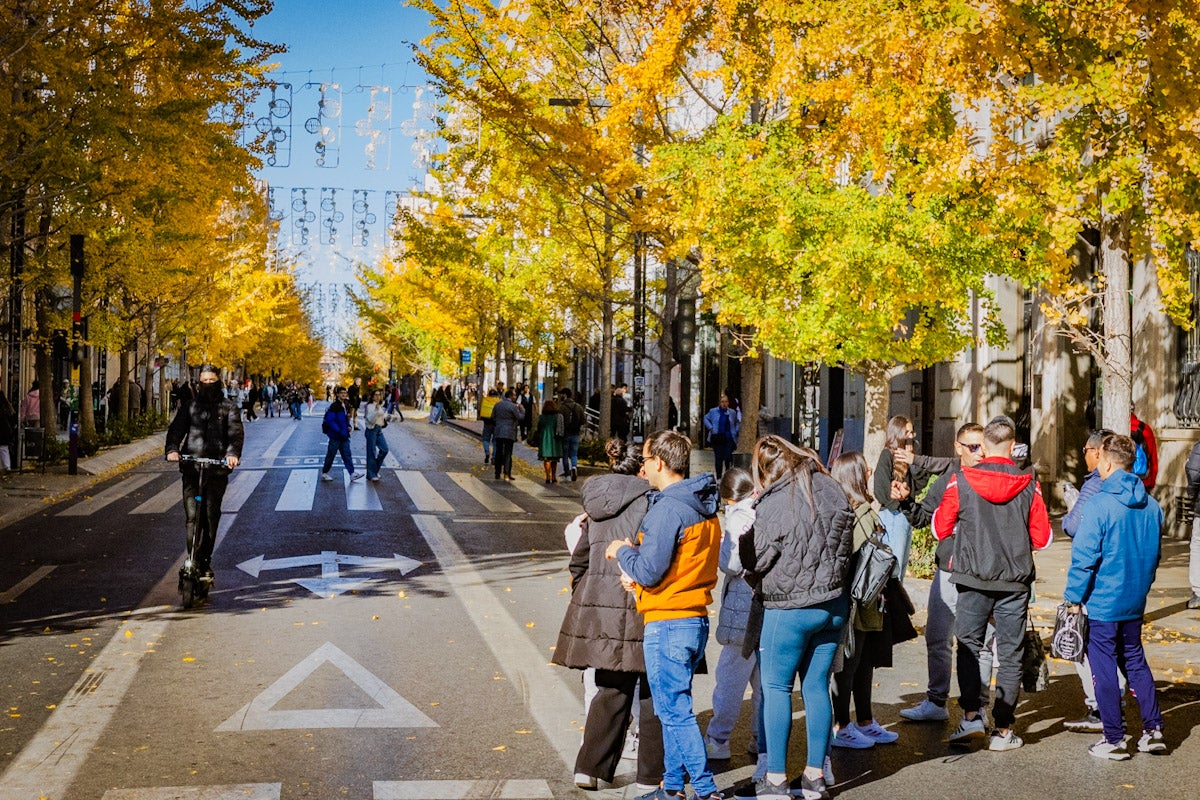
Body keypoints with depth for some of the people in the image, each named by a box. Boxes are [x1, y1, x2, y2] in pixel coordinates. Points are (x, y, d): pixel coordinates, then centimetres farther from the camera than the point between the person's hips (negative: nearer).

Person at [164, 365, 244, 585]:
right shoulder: (189, 406, 15)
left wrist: (232, 453, -23)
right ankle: (195, 562, -8)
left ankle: (206, 562, 12)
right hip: (191, 467, 1)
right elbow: (176, 429, 3)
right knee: (193, 516, -8)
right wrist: (172, 449, -18)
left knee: (211, 516, 1)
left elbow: (235, 432, -3)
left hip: (217, 469, 0)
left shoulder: (229, 408, 11)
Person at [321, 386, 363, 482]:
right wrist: (339, 431, -22)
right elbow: (329, 421, -20)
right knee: (331, 455, 4)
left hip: (344, 436, 7)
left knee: (347, 455, 1)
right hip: (335, 436, -7)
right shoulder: (334, 406, -15)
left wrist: (348, 426, 6)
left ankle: (352, 474, -4)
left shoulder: (346, 406, 11)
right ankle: (324, 473, 17)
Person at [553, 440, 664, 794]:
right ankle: (650, 776, 10)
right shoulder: (646, 501, -7)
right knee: (651, 693, 5)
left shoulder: (595, 503, 13)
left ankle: (589, 768, 15)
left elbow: (579, 560, 17)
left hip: (599, 606, 6)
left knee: (611, 690, 17)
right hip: (637, 606, -6)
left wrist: (583, 599, 25)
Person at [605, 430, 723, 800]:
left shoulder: (667, 510, -18)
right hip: (696, 619, 9)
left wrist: (623, 551, -2)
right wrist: (640, 577, 12)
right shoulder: (704, 507, 11)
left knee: (675, 710, -2)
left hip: (667, 624, -9)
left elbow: (649, 571, -20)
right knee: (674, 707, 18)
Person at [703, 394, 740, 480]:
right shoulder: (713, 411, 5)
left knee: (728, 458, -8)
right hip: (717, 437, 0)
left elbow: (738, 422, 21)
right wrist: (710, 428, 4)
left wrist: (735, 431, 8)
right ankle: (718, 477, 10)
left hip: (729, 439, 0)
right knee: (718, 458, 1)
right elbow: (706, 418, 17)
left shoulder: (732, 412, 7)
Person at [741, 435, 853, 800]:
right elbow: (846, 547, 15)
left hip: (790, 609, -6)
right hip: (833, 604, 6)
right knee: (817, 687, 12)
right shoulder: (833, 492, 4)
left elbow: (755, 560, -10)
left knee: (776, 688, 4)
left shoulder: (774, 504, -17)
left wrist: (745, 532, 6)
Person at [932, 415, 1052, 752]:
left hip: (973, 578, -1)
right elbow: (1043, 537, 0)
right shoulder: (1028, 486, -5)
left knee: (969, 646, 12)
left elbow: (940, 528, -1)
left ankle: (971, 715, -1)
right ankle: (1003, 730, 10)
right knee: (1010, 654, 8)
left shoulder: (961, 481, -7)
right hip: (1015, 580, 1)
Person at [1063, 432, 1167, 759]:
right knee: (1135, 661, 20)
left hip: (1102, 602, -6)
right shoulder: (1151, 506, 2)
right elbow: (1154, 556, 13)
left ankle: (1114, 740, 10)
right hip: (1135, 602, 6)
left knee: (1104, 670, 4)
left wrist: (1074, 597, -8)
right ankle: (1153, 729, 21)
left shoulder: (1100, 505, -18)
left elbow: (1084, 557, -18)